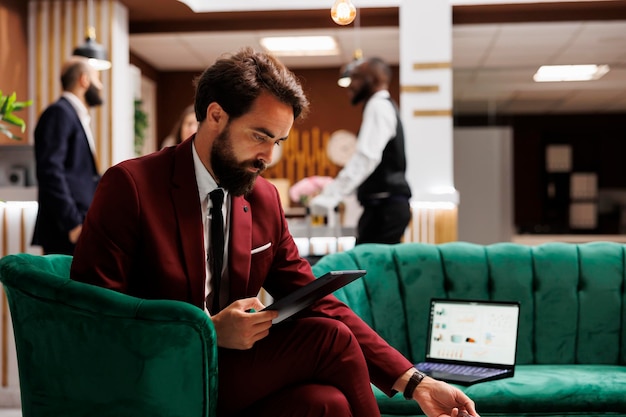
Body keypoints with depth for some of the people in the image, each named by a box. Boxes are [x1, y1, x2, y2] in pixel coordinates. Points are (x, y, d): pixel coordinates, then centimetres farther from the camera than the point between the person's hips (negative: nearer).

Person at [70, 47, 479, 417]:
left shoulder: (265, 200, 8)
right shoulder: (129, 186, -10)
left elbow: (319, 304, 6)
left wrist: (413, 382, -3)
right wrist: (209, 332, -23)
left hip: (234, 379, 5)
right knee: (329, 340, -19)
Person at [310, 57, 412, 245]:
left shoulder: (379, 106, -9)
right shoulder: (385, 106, 22)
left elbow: (365, 158, -23)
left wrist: (327, 199, -27)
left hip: (385, 207, -10)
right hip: (386, 206, 10)